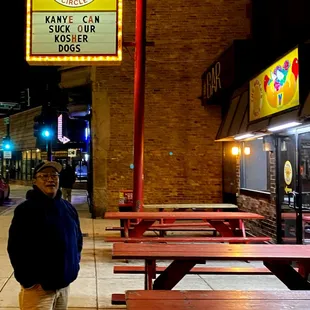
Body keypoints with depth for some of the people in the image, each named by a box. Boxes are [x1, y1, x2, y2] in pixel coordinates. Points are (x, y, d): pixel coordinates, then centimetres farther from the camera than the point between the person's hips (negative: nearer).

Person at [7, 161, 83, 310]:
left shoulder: (68, 208, 7)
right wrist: (29, 281, -16)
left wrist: (75, 264, 9)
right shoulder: (26, 209, -13)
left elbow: (77, 239, 18)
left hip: (64, 284, 6)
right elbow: (16, 249, -15)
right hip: (39, 288, -6)